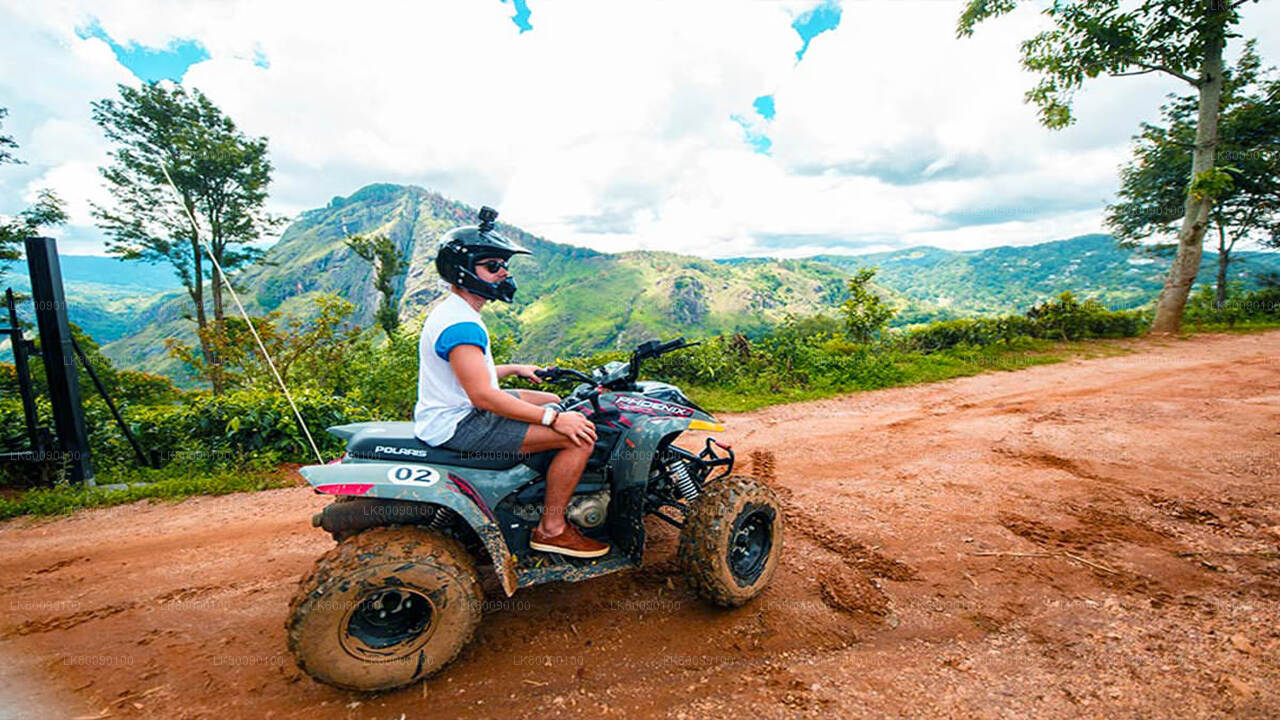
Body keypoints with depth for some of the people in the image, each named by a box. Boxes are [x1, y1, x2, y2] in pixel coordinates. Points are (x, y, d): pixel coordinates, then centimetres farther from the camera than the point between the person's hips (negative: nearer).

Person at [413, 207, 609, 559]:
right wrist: (554, 419, -26)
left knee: (556, 403, 22)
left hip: (460, 411, 11)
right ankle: (550, 529, -3)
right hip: (458, 427, -11)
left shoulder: (454, 311, 13)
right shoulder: (461, 325, -22)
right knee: (580, 434, -19)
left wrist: (514, 369, 22)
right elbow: (482, 394, -29)